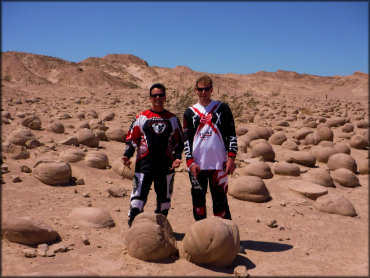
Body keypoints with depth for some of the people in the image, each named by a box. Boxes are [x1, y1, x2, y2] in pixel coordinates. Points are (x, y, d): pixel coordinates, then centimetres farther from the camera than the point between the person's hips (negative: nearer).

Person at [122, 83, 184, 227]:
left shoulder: (172, 119, 12)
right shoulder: (141, 117, 7)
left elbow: (179, 141, 15)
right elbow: (131, 138, 7)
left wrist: (177, 157, 0)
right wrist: (127, 155, -7)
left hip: (166, 164, 2)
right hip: (144, 162, -2)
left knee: (164, 195, 10)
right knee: (139, 193, -9)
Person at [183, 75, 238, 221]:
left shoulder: (223, 108, 8)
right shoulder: (190, 112, 10)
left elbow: (231, 135, 6)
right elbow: (186, 139, 7)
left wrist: (231, 157, -4)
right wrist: (190, 162, -3)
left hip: (218, 164, -2)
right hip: (197, 165, 2)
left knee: (220, 199, -1)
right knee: (198, 199, 9)